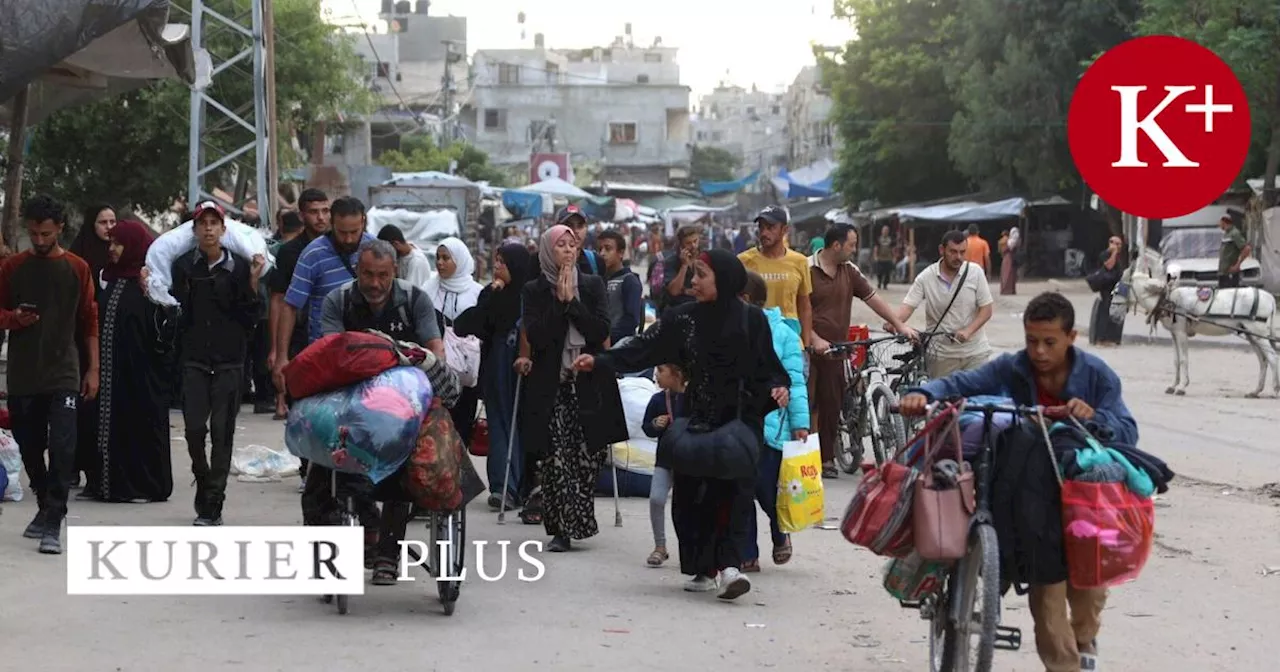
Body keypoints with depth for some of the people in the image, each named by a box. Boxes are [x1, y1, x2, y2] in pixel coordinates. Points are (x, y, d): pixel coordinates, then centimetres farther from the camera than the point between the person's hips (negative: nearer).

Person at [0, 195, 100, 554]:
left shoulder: (77, 268, 2)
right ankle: (45, 507, 30)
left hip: (63, 375, -2)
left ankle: (53, 524, -12)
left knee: (62, 449, -12)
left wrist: (93, 369, 2)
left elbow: (89, 322, 6)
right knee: (30, 448, 10)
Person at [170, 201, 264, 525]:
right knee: (194, 428, -6)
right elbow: (176, 312, 6)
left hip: (229, 361, -1)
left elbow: (250, 318, 0)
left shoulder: (239, 266, 2)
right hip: (194, 360, 1)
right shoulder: (183, 266, 6)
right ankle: (204, 484, 21)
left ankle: (212, 505, 1)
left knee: (222, 432, -3)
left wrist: (253, 282, -9)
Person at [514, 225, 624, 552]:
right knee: (555, 458, -9)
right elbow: (535, 337, -8)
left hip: (589, 382, 1)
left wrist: (572, 302, -9)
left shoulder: (592, 285, 8)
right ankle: (561, 528, -5)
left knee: (589, 456, -2)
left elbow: (601, 332, -4)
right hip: (550, 384, -1)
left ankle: (576, 521, 16)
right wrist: (560, 302, -10)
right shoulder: (534, 291, 5)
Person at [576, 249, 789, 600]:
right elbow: (644, 347, -1)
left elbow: (768, 366, 4)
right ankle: (705, 569, 10)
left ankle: (728, 564, -16)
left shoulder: (751, 320, -1)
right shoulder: (684, 318, 4)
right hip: (697, 422, 3)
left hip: (740, 422, -3)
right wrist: (600, 360, -10)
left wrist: (778, 387, -16)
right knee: (692, 494, 1)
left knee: (734, 491, -11)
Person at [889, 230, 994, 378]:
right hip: (941, 355, 0)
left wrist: (968, 331, -19)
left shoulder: (975, 272, -5)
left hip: (975, 353, 0)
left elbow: (986, 309, -3)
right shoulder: (926, 277, -6)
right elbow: (908, 305, -10)